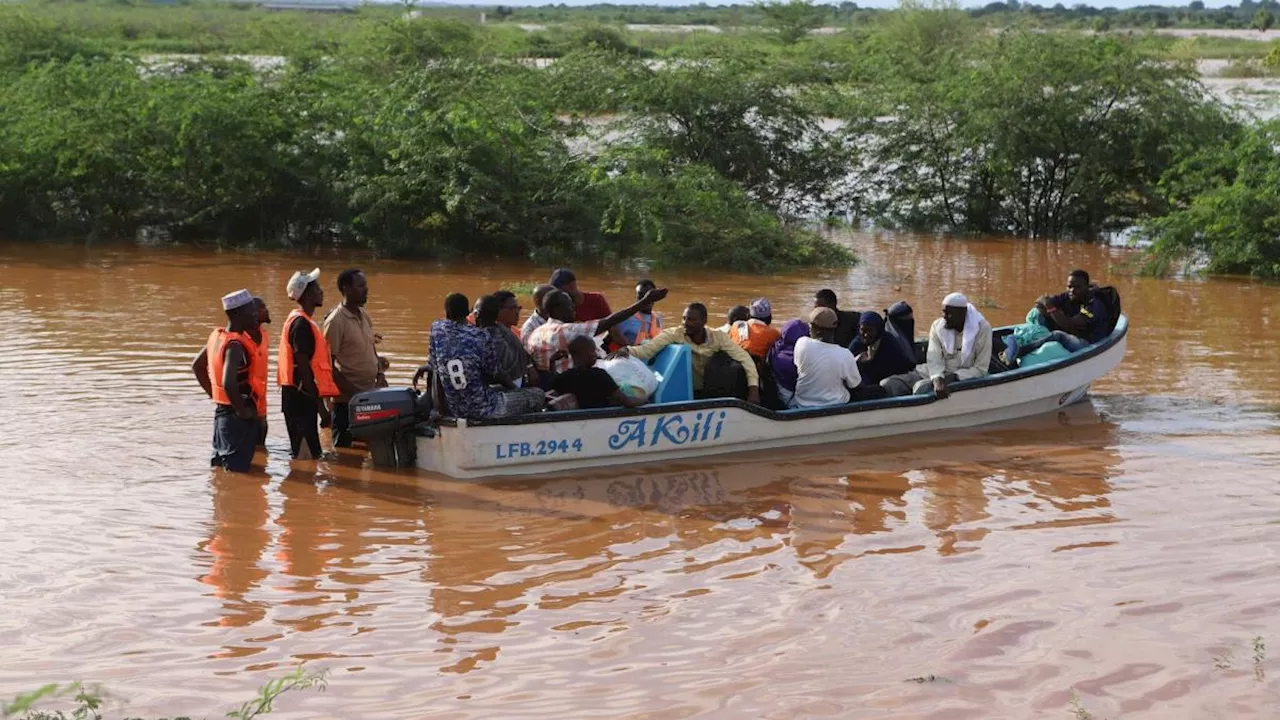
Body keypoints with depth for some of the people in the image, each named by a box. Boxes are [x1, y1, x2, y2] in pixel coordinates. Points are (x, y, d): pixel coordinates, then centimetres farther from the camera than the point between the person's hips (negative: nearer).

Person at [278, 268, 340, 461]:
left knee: (303, 454, 14)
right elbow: (304, 368, -20)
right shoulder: (301, 324, -16)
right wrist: (321, 407, -20)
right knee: (305, 458, -8)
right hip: (302, 397, -10)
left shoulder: (299, 320, 16)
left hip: (300, 396, 10)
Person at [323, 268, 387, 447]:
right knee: (344, 448, -2)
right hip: (347, 400, -7)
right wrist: (355, 393, -17)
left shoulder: (364, 316, 12)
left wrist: (380, 374, 2)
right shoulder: (336, 321, -12)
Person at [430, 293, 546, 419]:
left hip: (453, 410, 6)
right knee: (538, 395, 11)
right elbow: (493, 372, -5)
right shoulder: (481, 336, -15)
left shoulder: (437, 328, -3)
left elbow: (433, 367, 6)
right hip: (483, 408, -6)